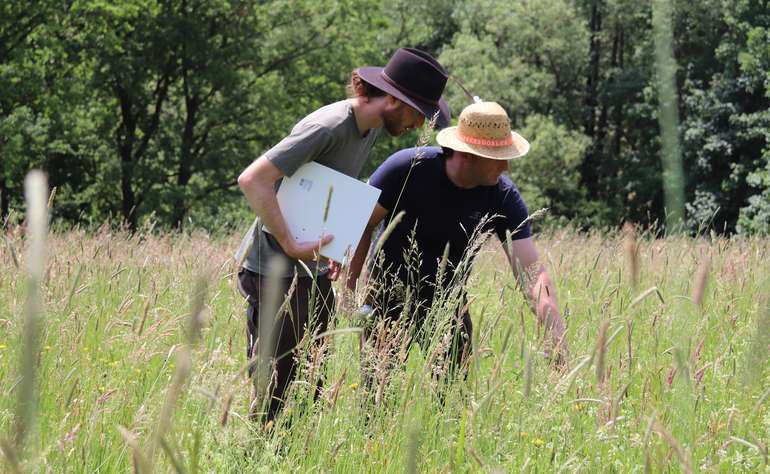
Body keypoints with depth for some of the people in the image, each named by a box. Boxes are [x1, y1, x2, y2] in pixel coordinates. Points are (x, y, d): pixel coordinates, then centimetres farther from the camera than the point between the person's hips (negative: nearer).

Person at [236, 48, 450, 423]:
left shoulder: (371, 127, 6)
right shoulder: (328, 128, -22)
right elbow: (252, 180, -27)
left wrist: (335, 246, 9)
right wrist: (291, 246, -27)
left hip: (313, 268, 9)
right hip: (275, 270, -9)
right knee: (277, 385, -7)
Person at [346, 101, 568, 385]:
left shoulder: (504, 198, -16)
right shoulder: (407, 169, -22)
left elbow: (533, 274, -20)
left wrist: (560, 348, -30)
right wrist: (352, 287, -13)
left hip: (448, 302, 2)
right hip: (390, 295, -2)